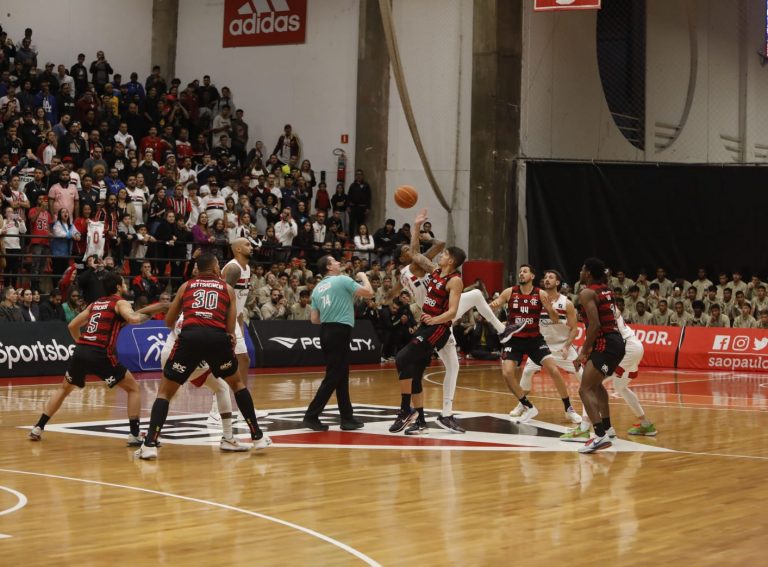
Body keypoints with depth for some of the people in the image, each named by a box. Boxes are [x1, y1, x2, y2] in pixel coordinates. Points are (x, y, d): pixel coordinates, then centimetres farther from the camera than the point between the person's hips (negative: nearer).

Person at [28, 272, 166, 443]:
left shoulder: (95, 304, 23)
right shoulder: (120, 302, 4)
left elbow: (72, 326, 27)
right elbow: (133, 319, -16)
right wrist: (147, 315, 2)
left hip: (80, 352, 6)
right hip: (100, 355, -6)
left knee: (64, 389, 28)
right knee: (133, 388, 9)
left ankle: (38, 428, 25)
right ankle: (134, 435, -1)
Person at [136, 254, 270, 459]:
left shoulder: (186, 286, 25)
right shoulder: (227, 288, 23)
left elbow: (169, 322, 30)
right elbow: (230, 329, 15)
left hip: (190, 336, 0)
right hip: (218, 337, 0)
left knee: (165, 392, 12)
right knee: (237, 383, 26)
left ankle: (150, 445, -4)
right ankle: (257, 437, 27)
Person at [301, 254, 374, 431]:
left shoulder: (317, 288, 14)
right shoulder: (342, 280, -5)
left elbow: (314, 319, 13)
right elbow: (369, 292, -5)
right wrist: (364, 276, 13)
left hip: (326, 331, 8)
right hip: (340, 331, -8)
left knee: (341, 377, 14)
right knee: (333, 377, -5)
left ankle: (347, 418, 17)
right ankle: (311, 416, -8)